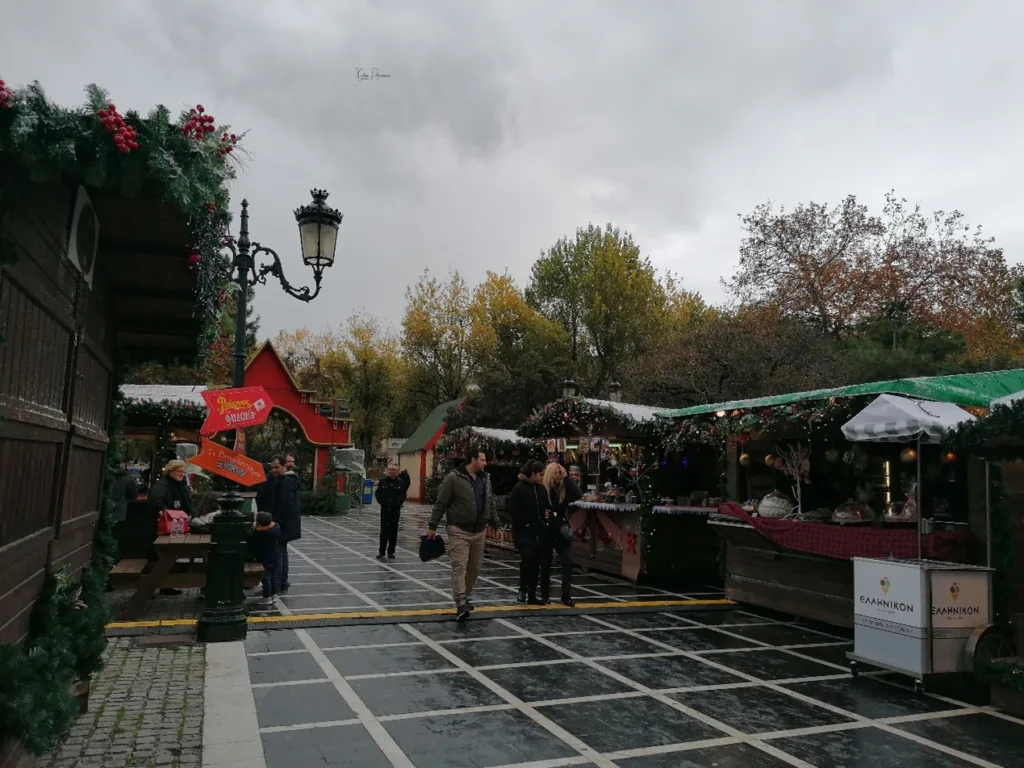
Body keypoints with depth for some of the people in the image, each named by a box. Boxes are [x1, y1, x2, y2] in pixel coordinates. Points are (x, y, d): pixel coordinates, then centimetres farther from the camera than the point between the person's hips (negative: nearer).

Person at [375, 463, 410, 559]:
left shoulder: (401, 482, -3)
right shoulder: (383, 481, -1)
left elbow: (403, 494, 8)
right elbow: (378, 493, 9)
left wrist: (399, 502, -2)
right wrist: (381, 502, 1)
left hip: (395, 510, 0)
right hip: (385, 509, 0)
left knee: (393, 532, 6)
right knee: (384, 531, -3)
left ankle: (391, 552, 16)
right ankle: (381, 551, 5)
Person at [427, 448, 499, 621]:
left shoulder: (485, 479, 10)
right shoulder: (454, 478, -10)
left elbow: (491, 504, 19)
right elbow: (440, 503, -8)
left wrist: (496, 524, 16)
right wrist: (432, 526, -7)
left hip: (479, 532, 7)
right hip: (459, 531, -6)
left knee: (474, 568, 12)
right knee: (459, 567, -10)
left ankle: (465, 598, 30)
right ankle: (460, 605, -11)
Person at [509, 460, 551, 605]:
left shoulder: (542, 489, 10)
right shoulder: (519, 488, -10)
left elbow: (547, 506, 22)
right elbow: (513, 509, -14)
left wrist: (547, 513, 1)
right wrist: (525, 523, -14)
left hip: (539, 532, 7)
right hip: (524, 531, -6)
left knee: (536, 563, 8)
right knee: (527, 558, -21)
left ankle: (532, 595, 18)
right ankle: (523, 588, 2)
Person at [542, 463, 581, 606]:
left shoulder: (564, 489, 0)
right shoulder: (542, 489, -11)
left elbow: (578, 495, -18)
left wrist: (566, 477, -16)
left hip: (562, 531, 3)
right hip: (546, 531, -3)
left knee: (568, 563, -4)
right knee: (545, 565, 9)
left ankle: (566, 596, 4)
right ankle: (544, 595, 22)